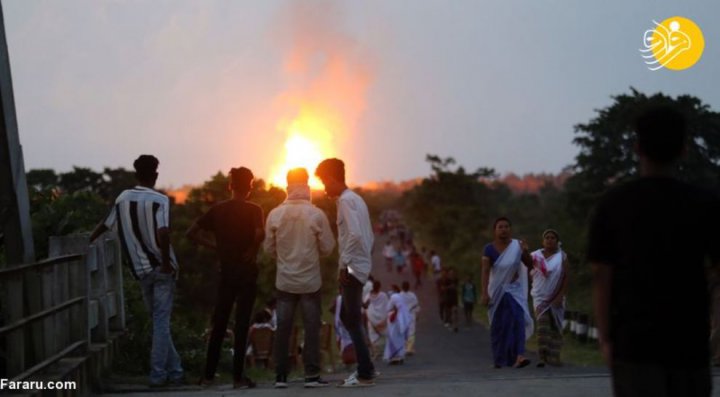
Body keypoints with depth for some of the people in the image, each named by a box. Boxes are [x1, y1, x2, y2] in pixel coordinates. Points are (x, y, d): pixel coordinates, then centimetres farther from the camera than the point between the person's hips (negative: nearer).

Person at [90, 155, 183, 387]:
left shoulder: (123, 198, 5)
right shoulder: (159, 200, -10)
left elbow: (105, 225, 15)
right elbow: (163, 233, -25)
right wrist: (167, 262, -15)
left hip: (140, 270, 4)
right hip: (161, 269, -4)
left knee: (159, 320, 14)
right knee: (161, 321, 0)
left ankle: (173, 370, 18)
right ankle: (158, 374, -2)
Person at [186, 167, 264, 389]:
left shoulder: (218, 209, 5)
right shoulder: (253, 210, -7)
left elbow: (191, 233, 2)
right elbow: (259, 234, -26)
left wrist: (216, 246, 6)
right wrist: (252, 251, -8)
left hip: (226, 271, 4)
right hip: (246, 271, -4)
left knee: (219, 323, 11)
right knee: (242, 323, -1)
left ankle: (208, 375, 13)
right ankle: (238, 377, -1)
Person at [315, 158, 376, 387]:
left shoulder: (345, 200, -13)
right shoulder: (356, 199, 17)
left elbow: (354, 234, -23)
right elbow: (368, 235, 19)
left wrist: (344, 264, -19)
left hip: (352, 267, -10)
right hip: (361, 265, 10)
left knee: (353, 320, -6)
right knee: (349, 317, 15)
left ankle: (365, 374, -5)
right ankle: (366, 367, 18)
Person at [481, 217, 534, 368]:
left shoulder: (517, 246, -3)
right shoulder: (489, 249, -6)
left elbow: (530, 265, -1)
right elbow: (485, 272, -11)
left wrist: (526, 253, -20)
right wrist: (485, 293, -19)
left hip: (514, 289, 0)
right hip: (497, 290, 0)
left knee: (518, 319, -18)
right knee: (498, 325, 8)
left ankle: (518, 357, -29)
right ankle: (499, 360, 20)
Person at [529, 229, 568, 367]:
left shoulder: (562, 257, 3)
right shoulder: (536, 256, 4)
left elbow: (566, 278, -1)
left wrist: (560, 295, -9)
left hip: (556, 299, 1)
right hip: (541, 296, -1)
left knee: (556, 327, 5)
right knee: (543, 325, -15)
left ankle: (554, 357, 12)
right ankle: (543, 357, -19)